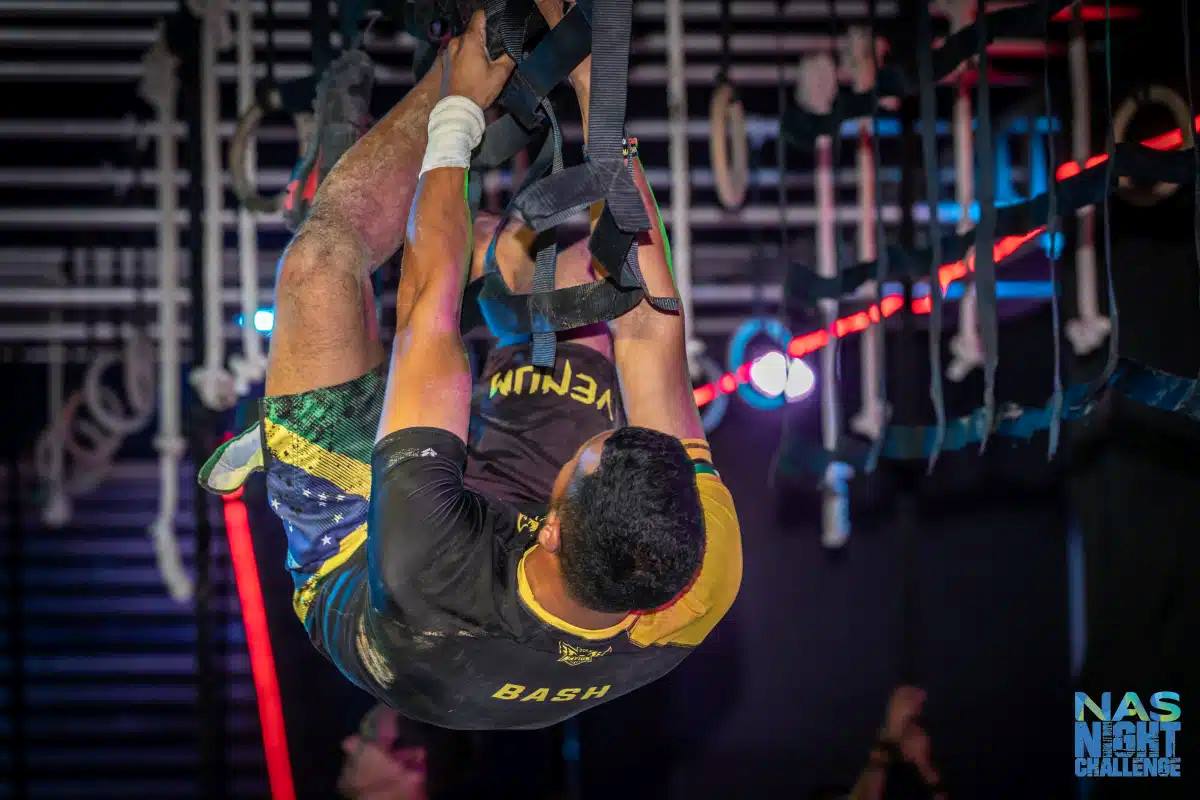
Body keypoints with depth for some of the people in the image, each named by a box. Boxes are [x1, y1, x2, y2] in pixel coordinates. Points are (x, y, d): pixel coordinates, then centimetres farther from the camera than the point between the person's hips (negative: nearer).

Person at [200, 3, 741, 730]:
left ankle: (454, 76, 4)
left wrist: (458, 110, -23)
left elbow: (429, 310, -35)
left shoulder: (432, 576, -49)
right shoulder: (699, 561, -40)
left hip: (349, 551, -3)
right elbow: (650, 326, -29)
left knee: (321, 260, -17)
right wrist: (595, 87, -25)